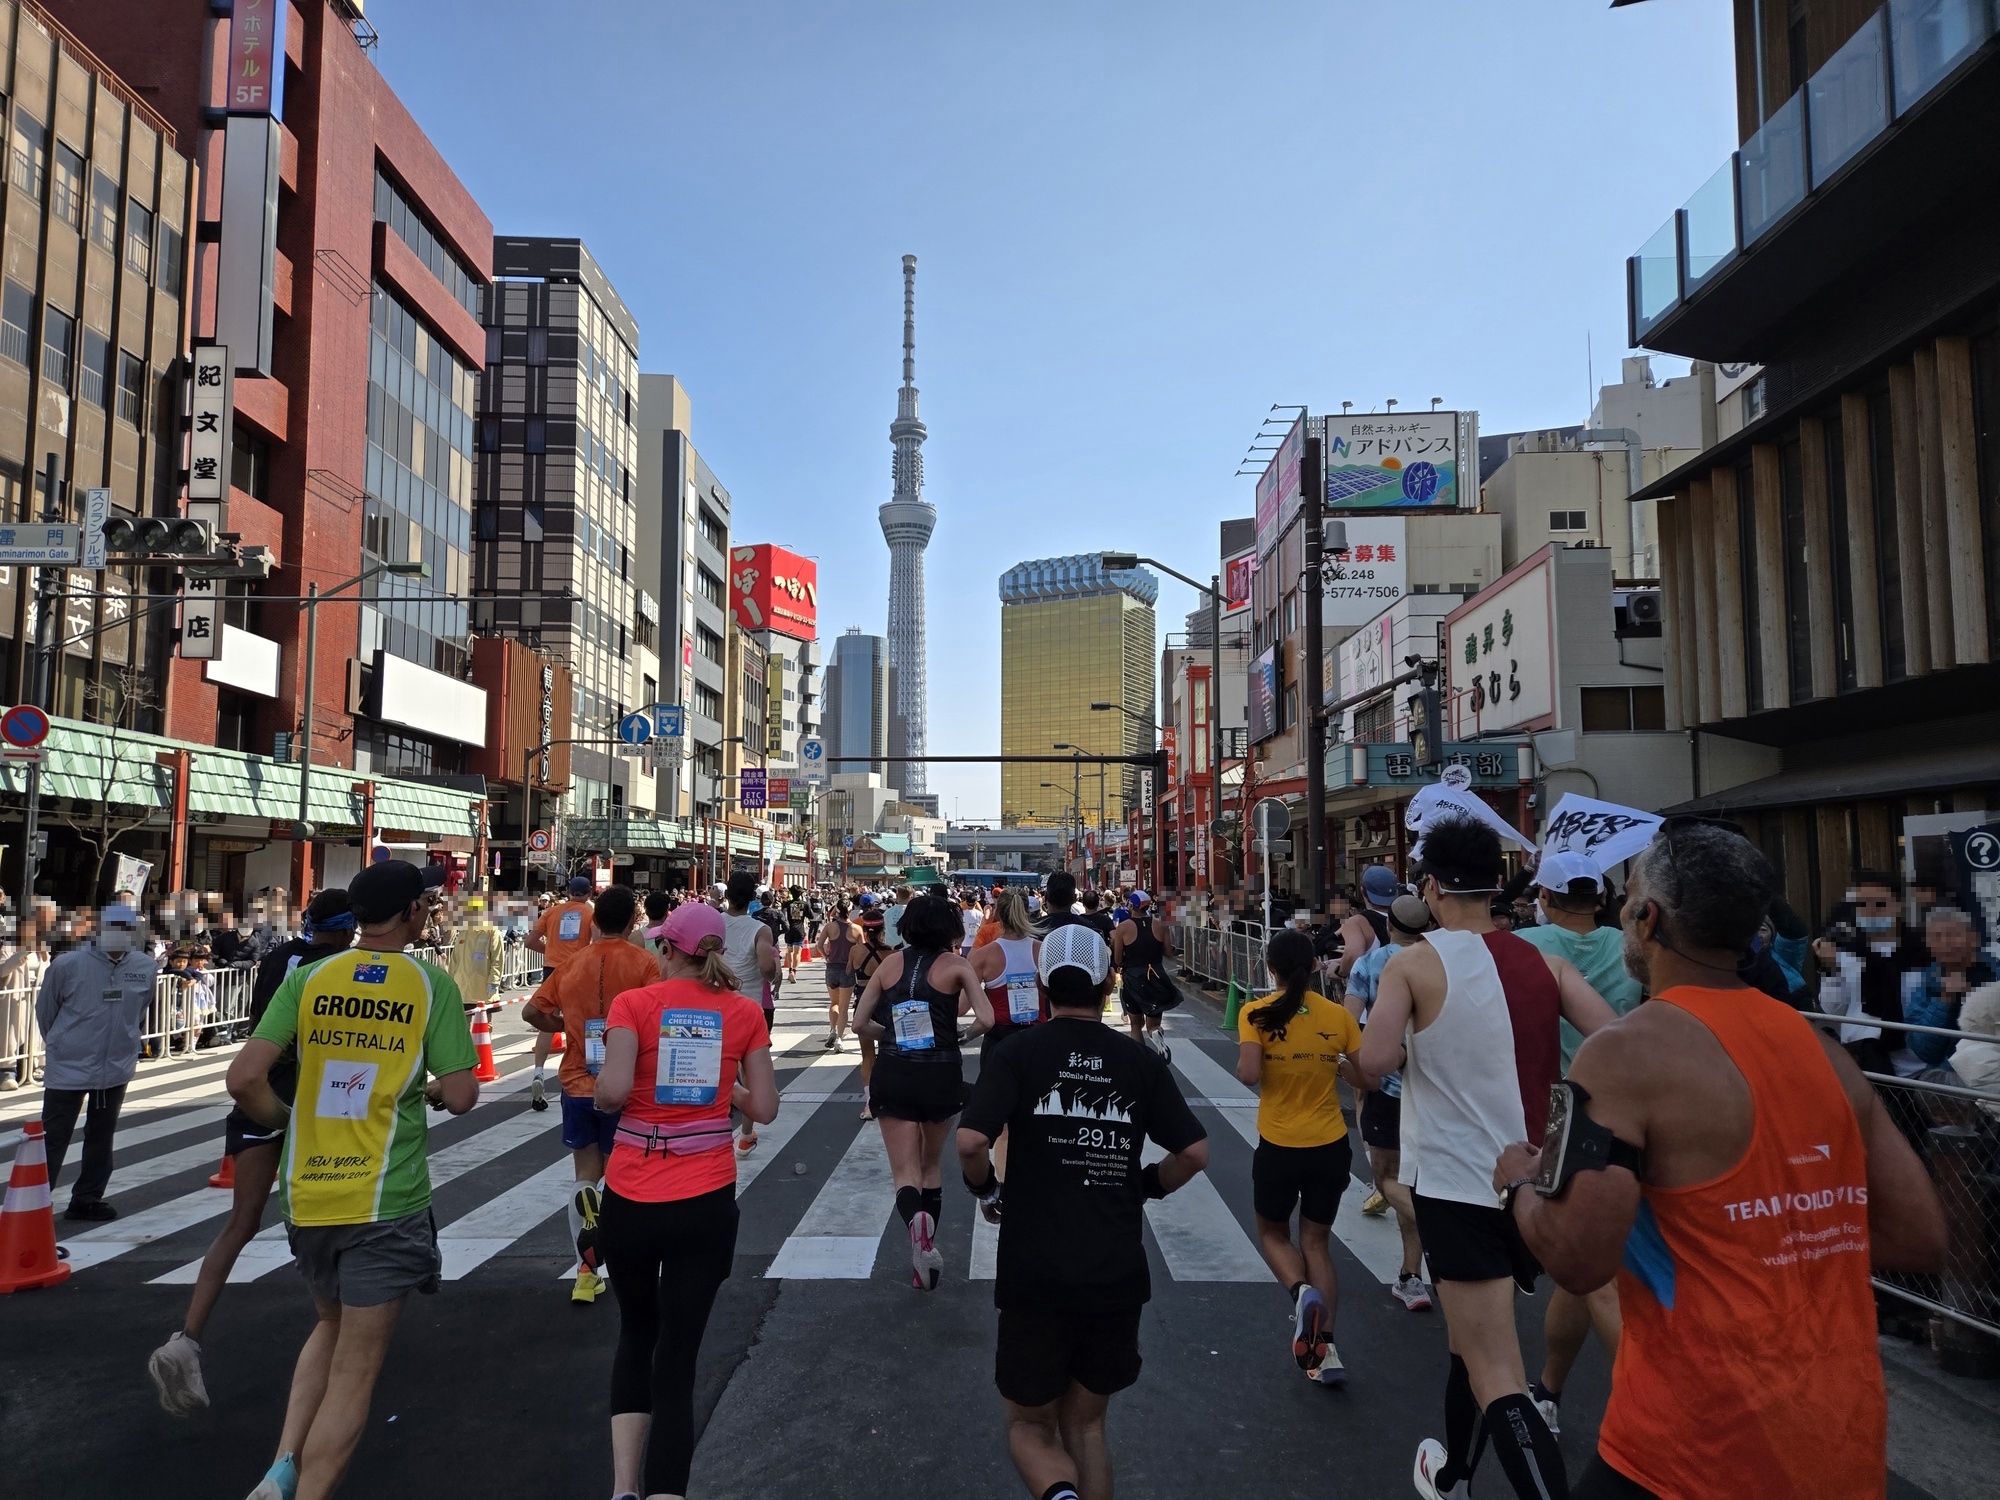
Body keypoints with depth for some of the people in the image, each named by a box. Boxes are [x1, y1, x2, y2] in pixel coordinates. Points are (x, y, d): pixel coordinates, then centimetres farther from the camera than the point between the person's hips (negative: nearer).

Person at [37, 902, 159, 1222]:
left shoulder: (147, 968, -6)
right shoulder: (67, 964, -15)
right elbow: (45, 1011, 1)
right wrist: (61, 1045, 12)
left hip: (117, 1067, 4)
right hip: (68, 1067, -4)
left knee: (101, 1138, 15)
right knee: (53, 1139, 0)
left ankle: (86, 1199, 27)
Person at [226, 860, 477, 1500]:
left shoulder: (308, 978, -1)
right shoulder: (431, 984, -8)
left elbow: (244, 1079, -7)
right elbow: (461, 1096, -10)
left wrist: (285, 1122, 12)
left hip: (306, 1197, 4)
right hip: (385, 1202, -4)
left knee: (330, 1329, 27)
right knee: (355, 1370, 7)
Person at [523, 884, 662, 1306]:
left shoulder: (573, 963, 2)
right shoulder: (643, 963, -10)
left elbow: (532, 1011, 4)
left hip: (577, 1082, 3)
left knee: (586, 1176, 14)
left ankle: (587, 1273, 14)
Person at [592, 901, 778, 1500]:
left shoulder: (633, 1003, -5)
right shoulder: (745, 1012, 0)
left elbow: (613, 1090, -19)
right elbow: (764, 1108, -1)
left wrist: (603, 1096, 3)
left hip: (630, 1199, 0)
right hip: (706, 1202, 0)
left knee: (635, 1335, 24)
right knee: (678, 1354, 8)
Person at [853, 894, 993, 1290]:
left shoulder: (891, 963, 6)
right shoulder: (956, 964, -1)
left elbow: (860, 1023, 8)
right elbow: (985, 1019, -11)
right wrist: (959, 1032, 10)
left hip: (892, 1075, 1)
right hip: (941, 1075, 0)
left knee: (906, 1173, 2)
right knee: (930, 1166, 21)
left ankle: (916, 1221, -29)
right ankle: (927, 1245, 20)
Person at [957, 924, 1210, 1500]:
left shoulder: (1017, 1052, -5)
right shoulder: (1141, 1060, 2)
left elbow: (970, 1142, -17)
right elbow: (1195, 1152, -1)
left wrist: (986, 1189, 3)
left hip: (1035, 1274, -2)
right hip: (1118, 1275, 3)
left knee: (1029, 1424, 15)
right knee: (1086, 1422, 23)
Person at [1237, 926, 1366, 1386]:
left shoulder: (1257, 1014, -11)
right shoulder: (1337, 1016, -4)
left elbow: (1249, 1074, -23)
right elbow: (1367, 1076, -2)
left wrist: (1241, 1059, -2)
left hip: (1278, 1147, -2)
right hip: (1331, 1146, 3)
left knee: (1272, 1232, 20)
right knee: (1317, 1240, 16)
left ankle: (1302, 1292, -9)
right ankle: (1325, 1348, 8)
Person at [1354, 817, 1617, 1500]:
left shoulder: (1414, 964, -11)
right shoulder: (1545, 963, 1)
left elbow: (1373, 1064, -23)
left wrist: (1406, 1049, 0)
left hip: (1456, 1184, -6)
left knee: (1498, 1383, -4)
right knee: (1475, 1344, 27)